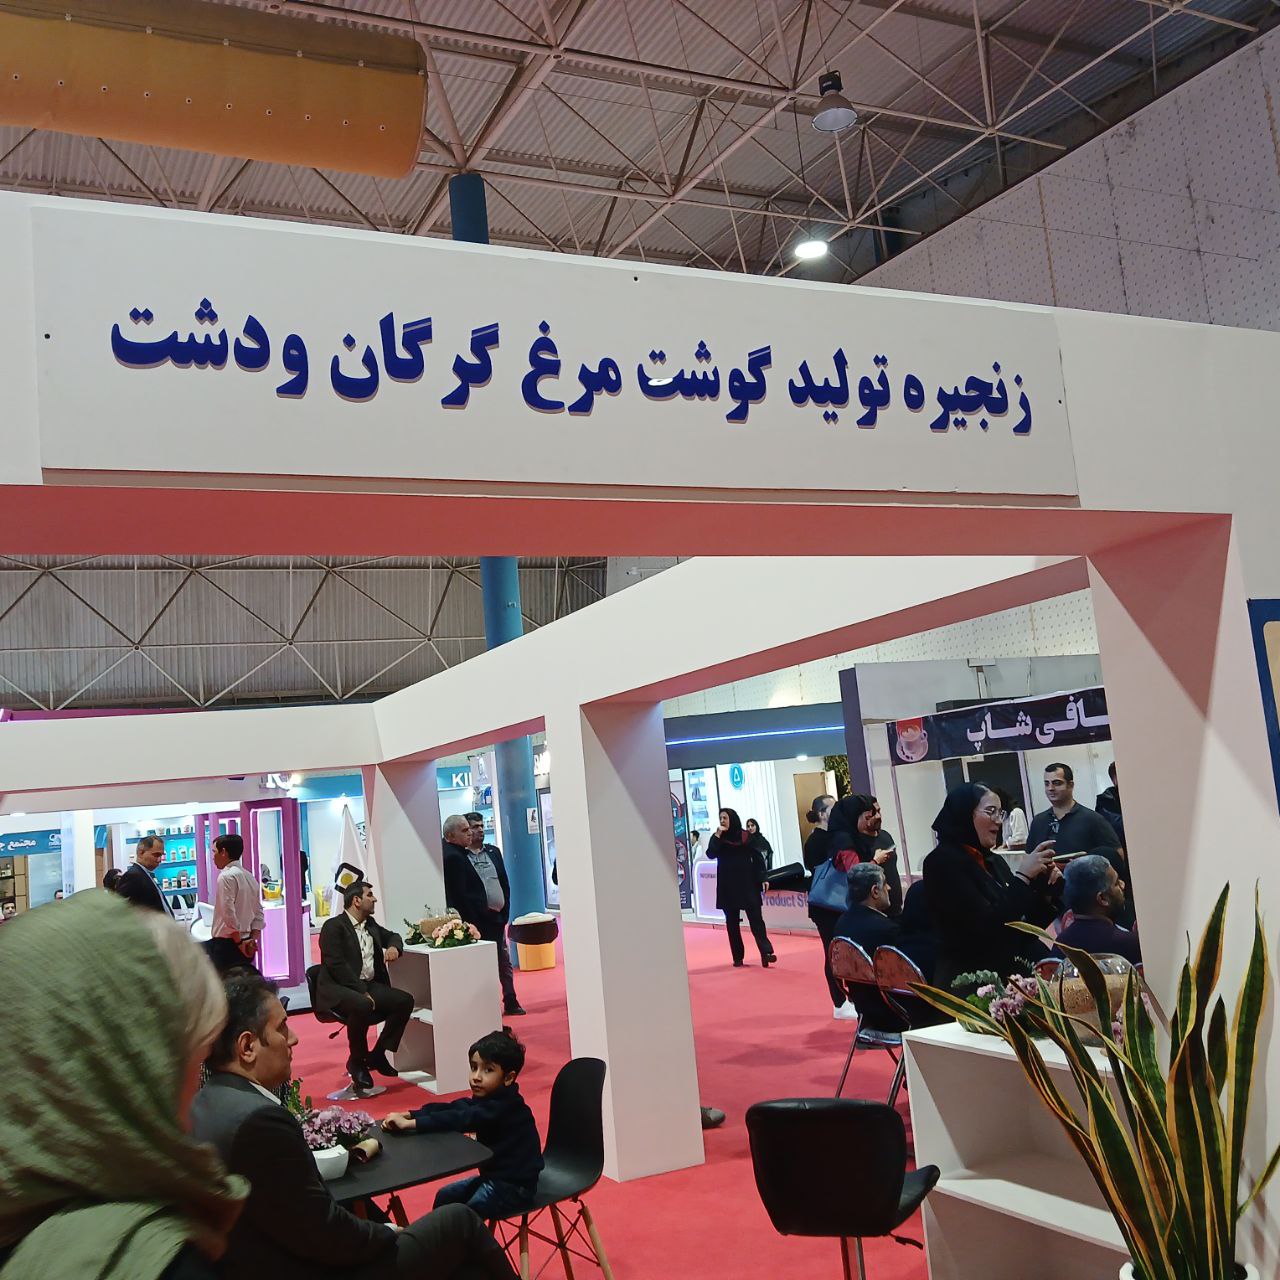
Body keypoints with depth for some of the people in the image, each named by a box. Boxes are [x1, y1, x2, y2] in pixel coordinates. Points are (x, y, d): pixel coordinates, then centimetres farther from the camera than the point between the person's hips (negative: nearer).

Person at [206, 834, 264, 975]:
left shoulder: (226, 876, -12)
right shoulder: (250, 877, 14)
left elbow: (229, 913, -19)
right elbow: (259, 915, 13)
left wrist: (238, 942, -12)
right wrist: (252, 940, 5)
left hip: (226, 944, -8)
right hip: (247, 946, 8)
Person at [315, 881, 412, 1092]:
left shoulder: (370, 924, 16)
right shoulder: (333, 926, -8)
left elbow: (392, 936, 33)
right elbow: (337, 965, -18)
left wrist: (394, 947, 7)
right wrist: (362, 992, -23)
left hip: (369, 985, 8)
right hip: (338, 989, -8)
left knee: (404, 1000, -13)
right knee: (362, 1005, -37)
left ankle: (378, 1055, 1)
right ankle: (357, 1061, -13)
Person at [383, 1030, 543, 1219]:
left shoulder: (504, 1106, -25)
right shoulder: (485, 1098, 3)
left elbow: (460, 1119, -34)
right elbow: (449, 1109, -5)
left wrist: (409, 1124, -37)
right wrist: (406, 1115, -20)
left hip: (513, 1187, -10)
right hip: (493, 1176, 10)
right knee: (444, 1197, 13)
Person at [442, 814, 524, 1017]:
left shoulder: (494, 852, 11)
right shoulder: (456, 856, -9)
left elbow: (505, 884, 13)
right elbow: (458, 895, -12)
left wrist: (505, 910, 4)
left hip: (498, 918, 6)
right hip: (478, 922, -6)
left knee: (505, 963, 12)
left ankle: (511, 1003, 21)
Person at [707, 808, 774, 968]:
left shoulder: (745, 836, 1)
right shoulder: (717, 838, 4)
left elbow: (757, 857, 3)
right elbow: (710, 854, -13)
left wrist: (763, 878, -2)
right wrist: (718, 835, -15)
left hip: (747, 884, -2)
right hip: (728, 886, 2)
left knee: (756, 918, -8)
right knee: (732, 922, 4)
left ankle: (766, 952, -14)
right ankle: (738, 957, 8)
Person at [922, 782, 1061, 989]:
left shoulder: (995, 861, 14)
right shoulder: (942, 862, -9)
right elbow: (987, 926, -18)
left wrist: (1043, 885, 2)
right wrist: (1023, 877, -14)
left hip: (1011, 976, 7)